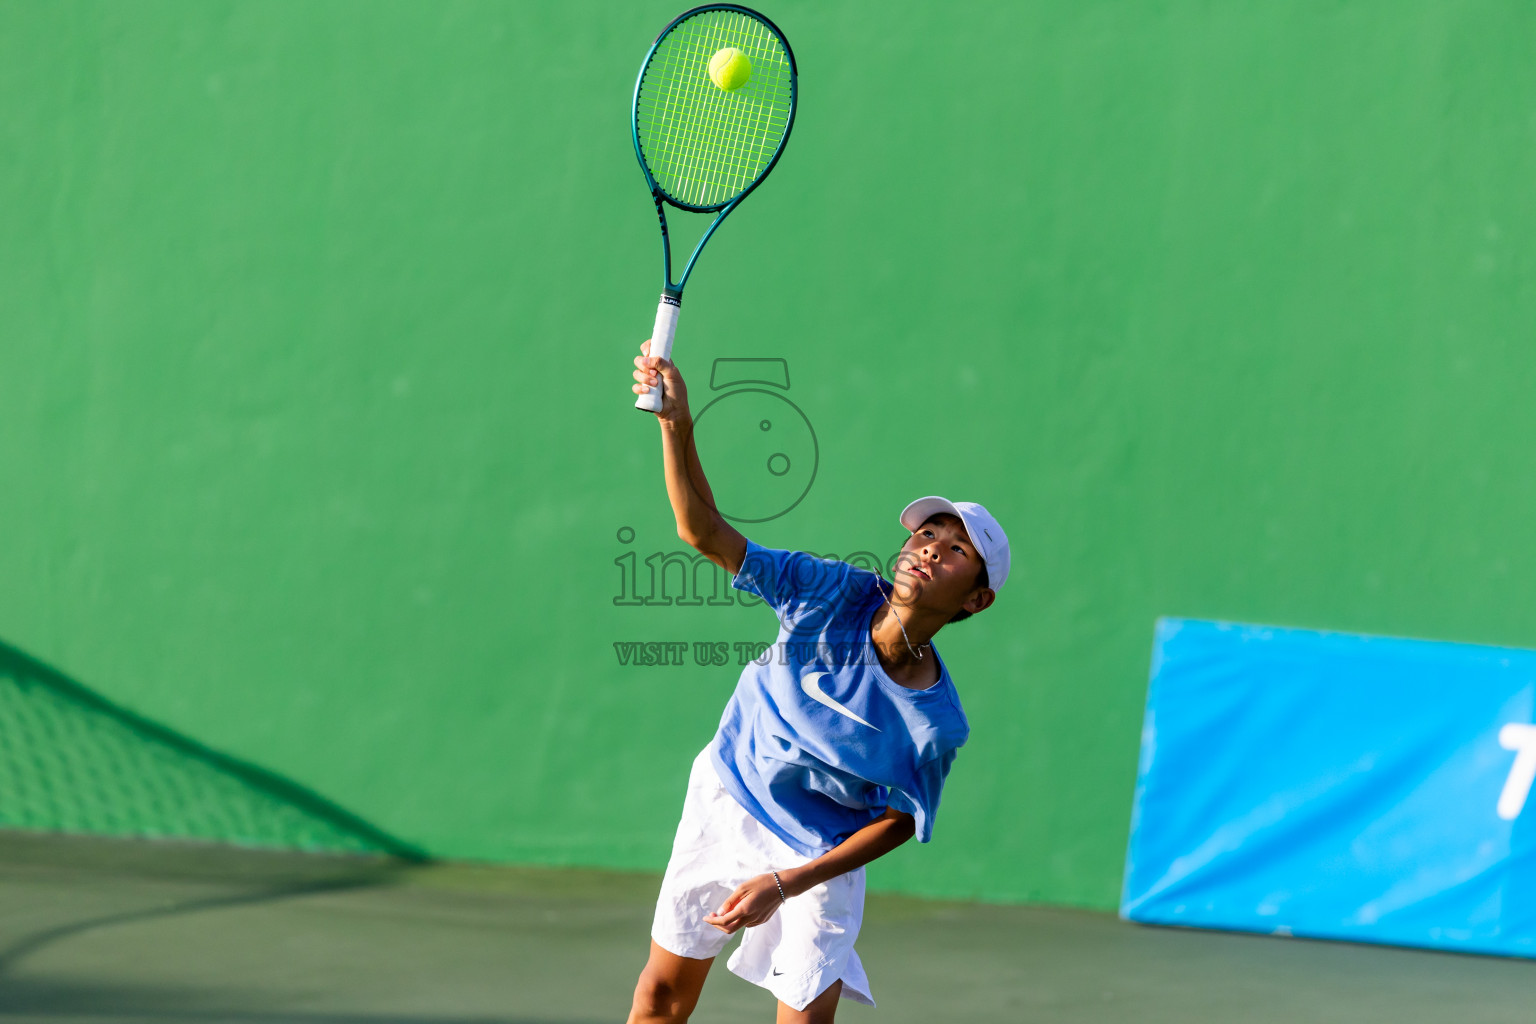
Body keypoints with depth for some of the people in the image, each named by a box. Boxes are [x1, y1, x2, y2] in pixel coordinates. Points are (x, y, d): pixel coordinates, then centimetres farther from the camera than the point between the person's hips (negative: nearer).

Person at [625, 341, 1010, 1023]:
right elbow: (705, 532, -20)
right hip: (725, 800, 2)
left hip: (818, 855, -2)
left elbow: (899, 821, -13)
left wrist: (784, 884, -19)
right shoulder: (837, 594, -21)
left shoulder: (936, 726, -24)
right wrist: (677, 425, -34)